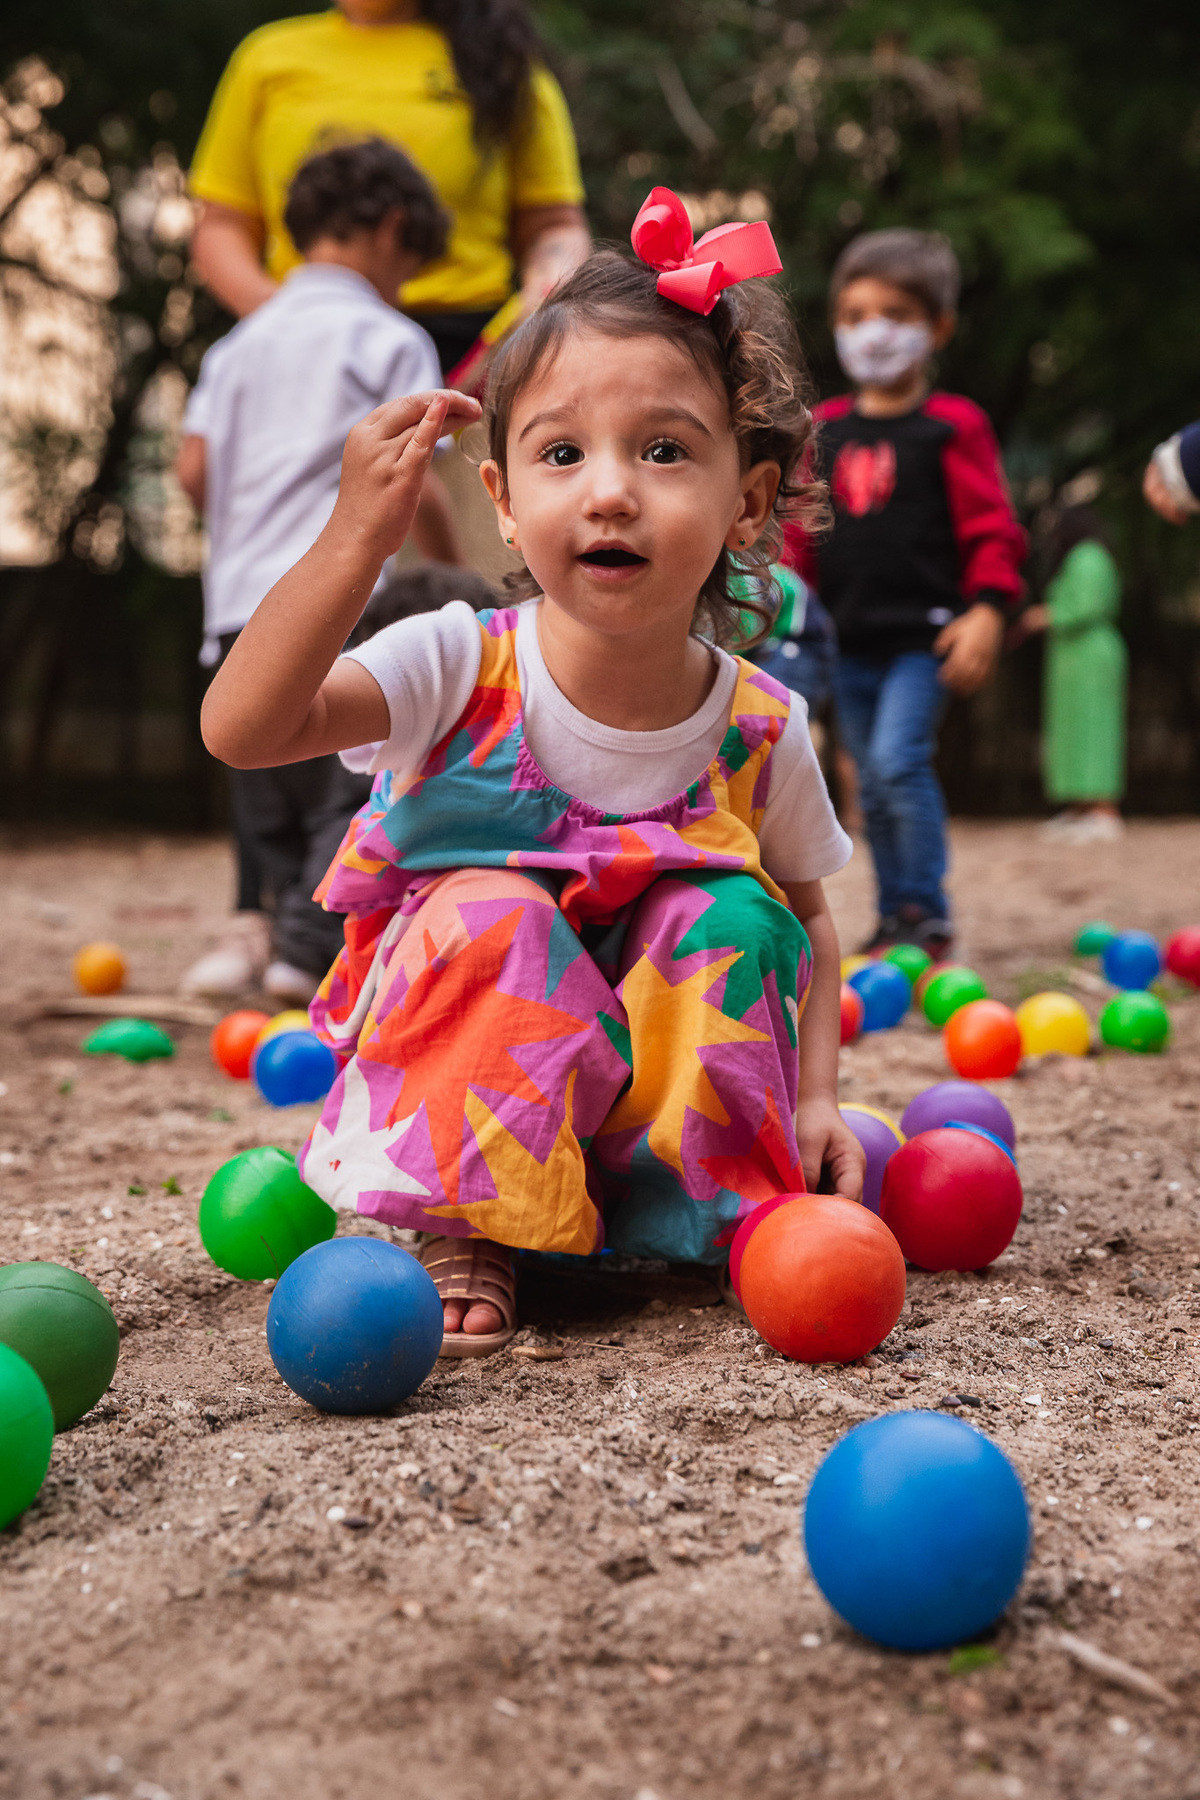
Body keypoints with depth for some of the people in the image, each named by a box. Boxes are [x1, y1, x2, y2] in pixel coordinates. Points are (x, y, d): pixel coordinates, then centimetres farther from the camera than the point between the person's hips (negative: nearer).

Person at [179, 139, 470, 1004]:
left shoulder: (241, 339, 18)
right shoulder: (391, 338, 1)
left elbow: (195, 466, 9)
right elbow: (415, 485, -6)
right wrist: (457, 574, 9)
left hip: (240, 601, 6)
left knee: (269, 789, 16)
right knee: (355, 781, -4)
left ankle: (257, 920, 3)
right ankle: (312, 947, -14)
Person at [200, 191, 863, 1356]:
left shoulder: (759, 729, -9)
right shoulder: (459, 669, -17)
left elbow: (803, 921, 6)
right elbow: (241, 727, -31)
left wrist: (812, 1097, -9)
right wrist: (358, 538, -41)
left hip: (658, 1078, 2)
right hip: (463, 1073, -2)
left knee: (736, 922, -22)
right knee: (490, 911, -29)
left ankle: (710, 1211, -6)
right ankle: (462, 1227, -16)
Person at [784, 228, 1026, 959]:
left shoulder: (950, 426, -2)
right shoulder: (826, 431, 11)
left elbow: (991, 526, -5)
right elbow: (803, 530, 17)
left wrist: (987, 607, -14)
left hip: (923, 631, -5)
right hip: (852, 637, 6)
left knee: (898, 760, -19)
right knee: (875, 785, 11)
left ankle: (927, 912, -7)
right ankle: (894, 913, 21)